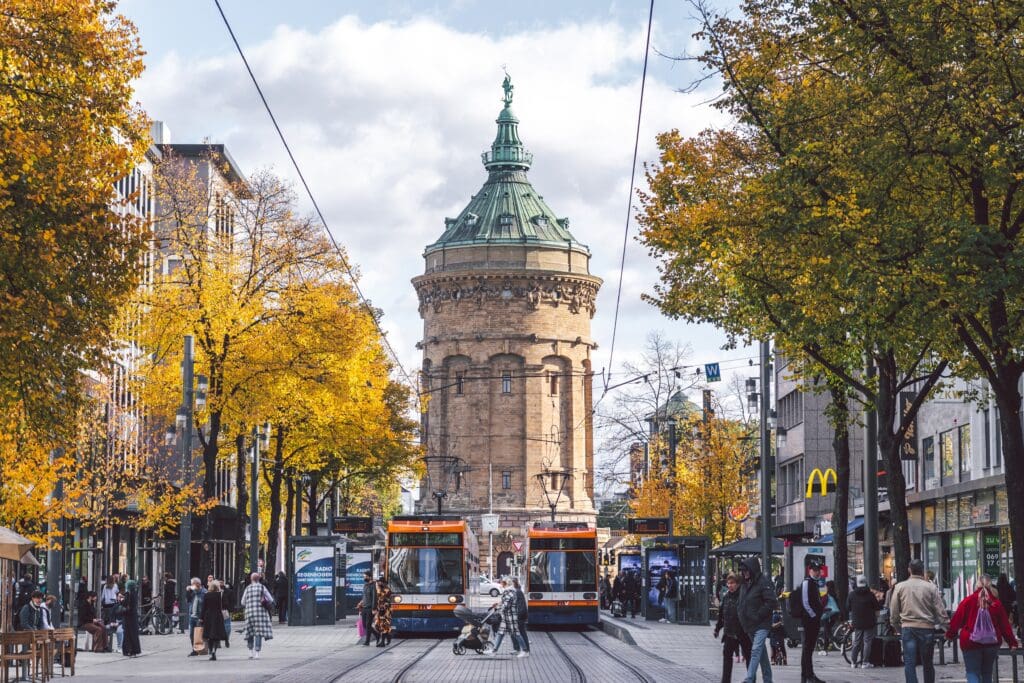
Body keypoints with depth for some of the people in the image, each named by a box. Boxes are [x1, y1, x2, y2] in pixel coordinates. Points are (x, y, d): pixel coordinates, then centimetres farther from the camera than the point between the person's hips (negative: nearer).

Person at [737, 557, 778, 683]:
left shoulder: (764, 582, -12)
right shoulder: (745, 584, 12)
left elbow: (772, 602, -18)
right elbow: (741, 602, 25)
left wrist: (758, 615, -18)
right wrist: (741, 614, 8)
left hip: (762, 624, -8)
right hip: (750, 625, 8)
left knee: (756, 650, -16)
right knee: (762, 653, 15)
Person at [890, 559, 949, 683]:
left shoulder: (900, 587, 3)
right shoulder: (931, 587, -1)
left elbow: (894, 612, 6)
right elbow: (940, 611, -2)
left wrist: (897, 627, 17)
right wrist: (947, 626, 6)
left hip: (907, 627, 0)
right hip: (927, 628, 0)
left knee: (909, 663, -1)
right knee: (927, 663, 12)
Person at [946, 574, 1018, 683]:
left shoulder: (968, 601, -8)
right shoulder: (997, 603, -1)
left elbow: (957, 620, -2)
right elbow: (1005, 624, 4)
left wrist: (950, 634, 13)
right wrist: (1012, 642, 11)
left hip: (970, 644, -3)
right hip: (991, 644, 3)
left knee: (972, 674, 0)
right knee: (987, 673, 17)